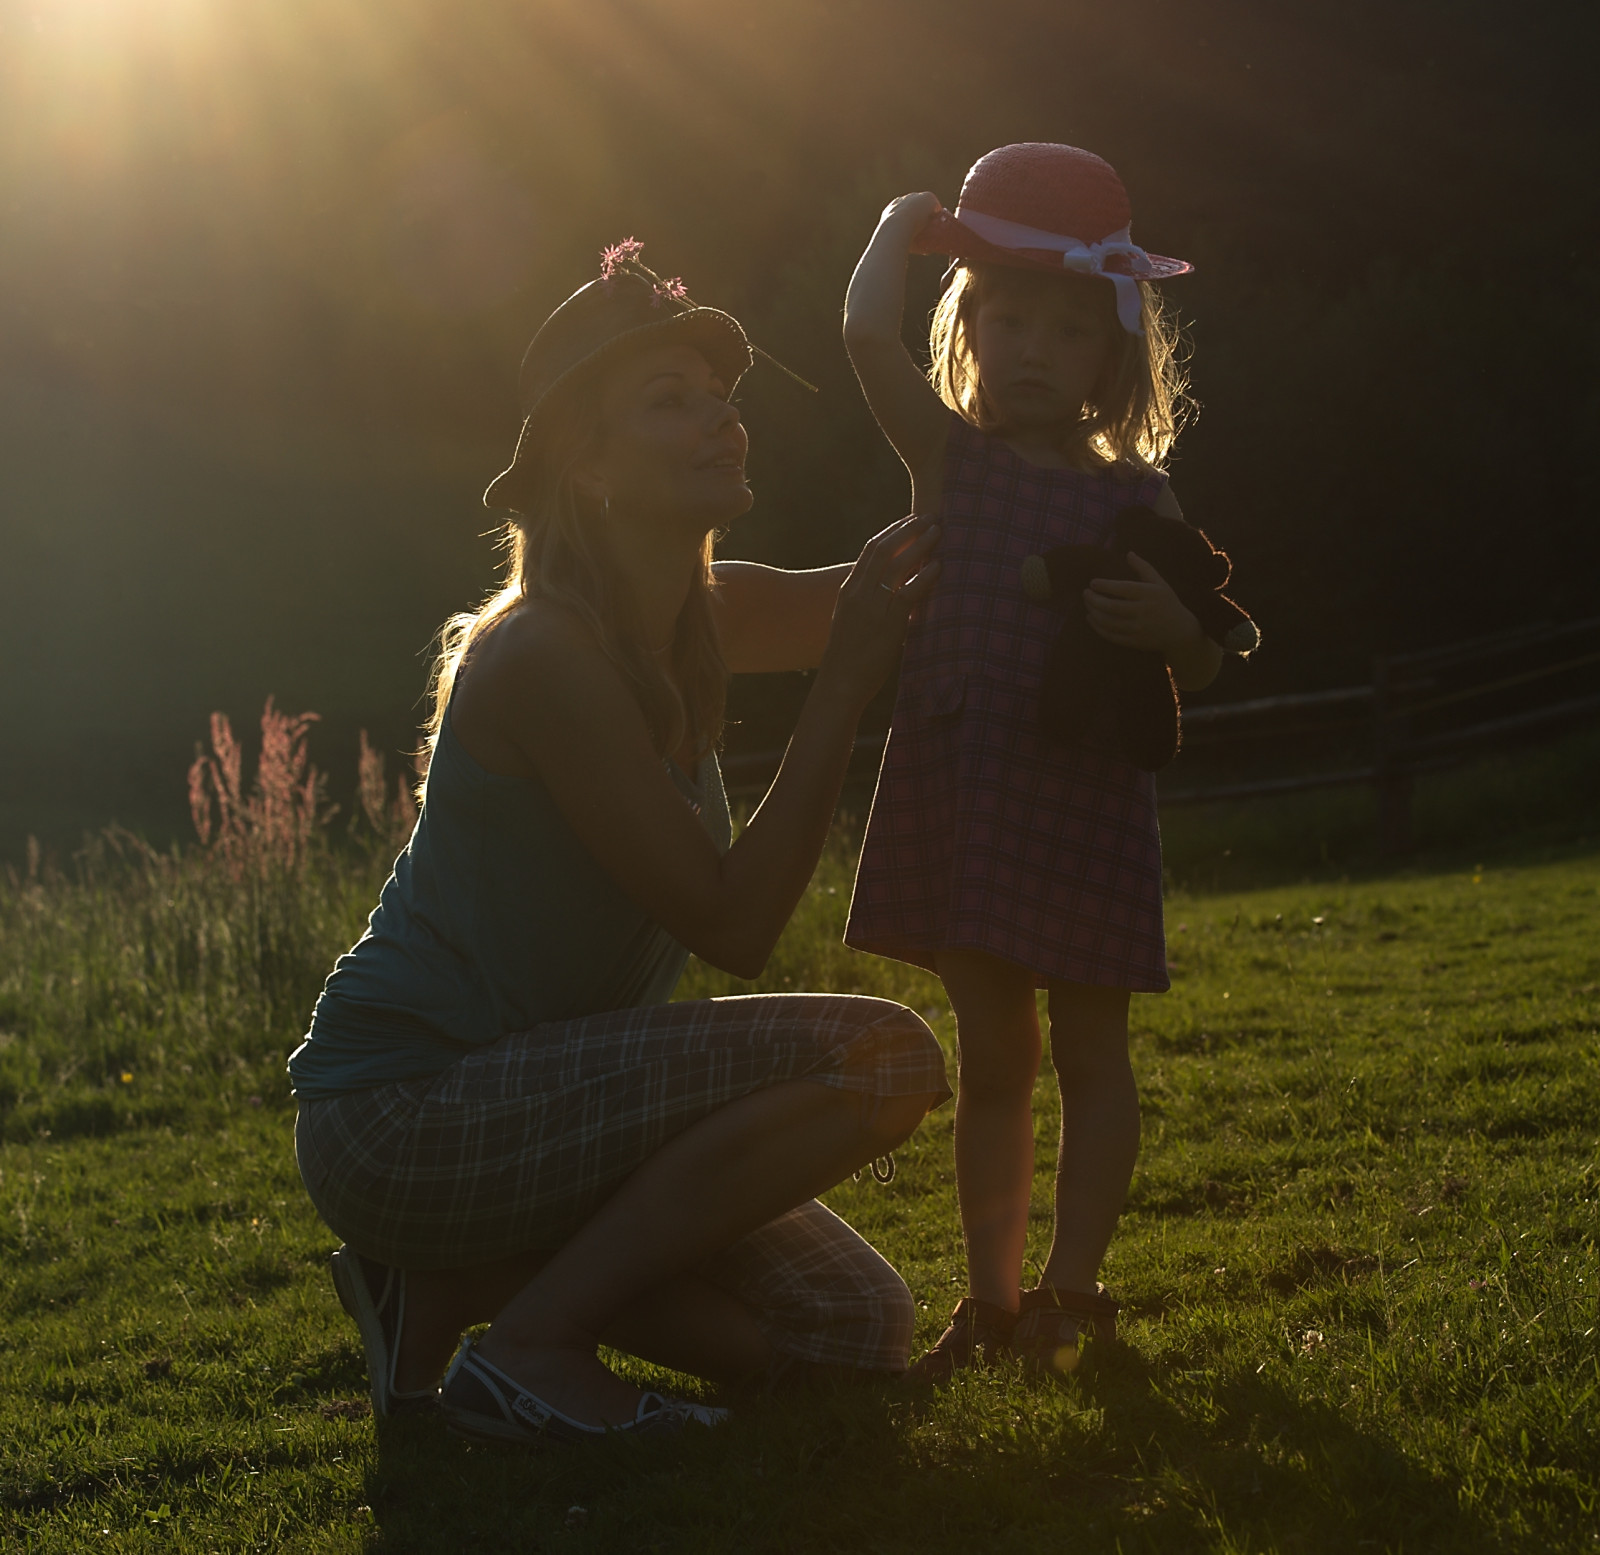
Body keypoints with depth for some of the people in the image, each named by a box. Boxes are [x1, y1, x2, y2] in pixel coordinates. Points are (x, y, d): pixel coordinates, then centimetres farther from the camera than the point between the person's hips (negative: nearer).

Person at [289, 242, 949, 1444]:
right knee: (878, 1057, -22)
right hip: (397, 1113, -9)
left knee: (860, 1331, 3)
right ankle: (531, 1345, -13)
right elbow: (734, 924, -20)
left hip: (527, 1098, 9)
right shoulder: (546, 655, -20)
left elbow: (937, 564, 16)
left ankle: (464, 1279, 10)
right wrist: (845, 684, -22)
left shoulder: (710, 620, 6)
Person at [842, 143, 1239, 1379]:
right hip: (960, 798, 2)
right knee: (990, 1055, 10)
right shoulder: (949, 457, 4)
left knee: (1091, 1051, 5)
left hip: (1085, 800, -2)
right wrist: (906, 222, 3)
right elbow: (869, 329, -12)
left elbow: (1198, 670, 2)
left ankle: (1072, 1288, 10)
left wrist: (1172, 628, -20)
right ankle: (992, 1298, 17)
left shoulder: (1130, 497, 2)